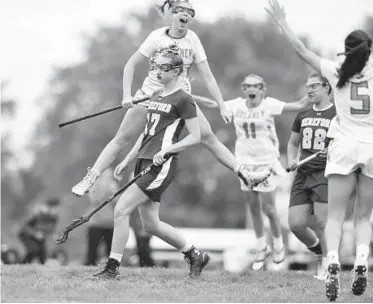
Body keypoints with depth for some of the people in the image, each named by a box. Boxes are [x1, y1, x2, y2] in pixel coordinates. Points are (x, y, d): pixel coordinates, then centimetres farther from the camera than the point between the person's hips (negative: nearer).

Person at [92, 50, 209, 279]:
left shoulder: (183, 100, -6)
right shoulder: (156, 98, 19)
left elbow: (195, 136, -10)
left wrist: (166, 150, -18)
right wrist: (126, 161, 21)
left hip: (161, 166, -9)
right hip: (144, 163, 9)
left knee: (121, 210, -14)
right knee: (151, 225, 10)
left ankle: (113, 267, -8)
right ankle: (196, 256, 26)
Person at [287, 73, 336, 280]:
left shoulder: (336, 115, -3)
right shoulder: (302, 117, 14)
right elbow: (292, 143, 27)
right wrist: (291, 160, 8)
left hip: (325, 174, -5)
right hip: (302, 175, 5)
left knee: (321, 221, -11)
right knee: (295, 224, -2)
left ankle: (327, 264, 7)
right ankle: (319, 251, 24)